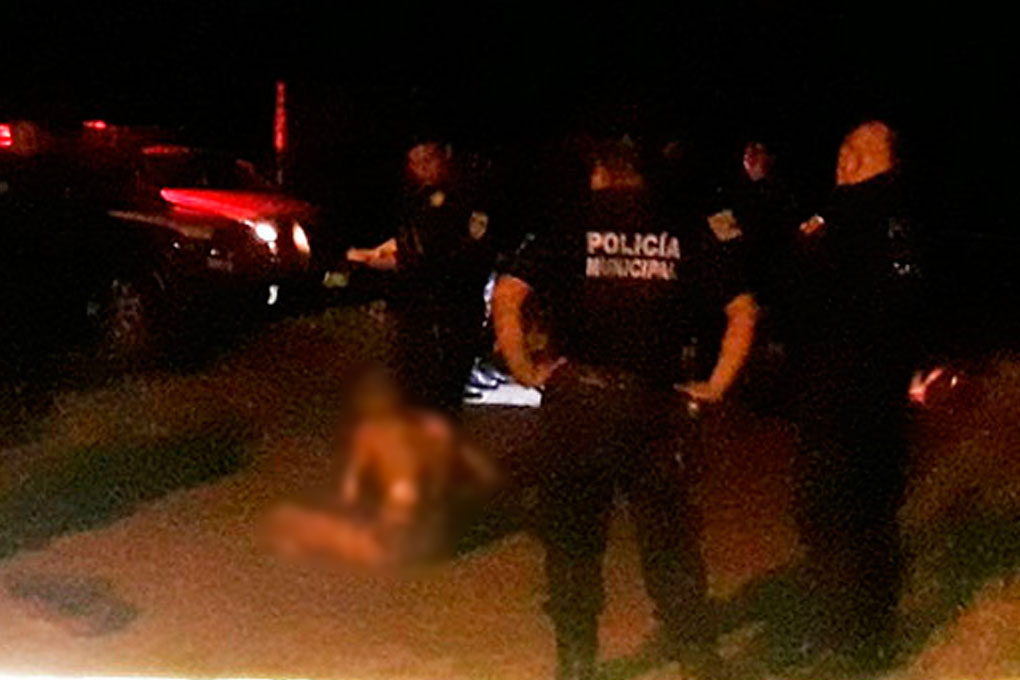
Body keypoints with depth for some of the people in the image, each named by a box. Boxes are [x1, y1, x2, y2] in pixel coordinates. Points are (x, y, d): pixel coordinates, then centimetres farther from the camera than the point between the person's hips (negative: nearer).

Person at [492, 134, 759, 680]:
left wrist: (524, 369, -2)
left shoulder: (571, 221, 1)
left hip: (577, 398, -2)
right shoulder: (684, 230, 6)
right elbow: (743, 310, 3)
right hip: (656, 404, 2)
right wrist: (716, 385, 7)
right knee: (669, 533, 12)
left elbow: (506, 297, -10)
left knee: (573, 534, 10)